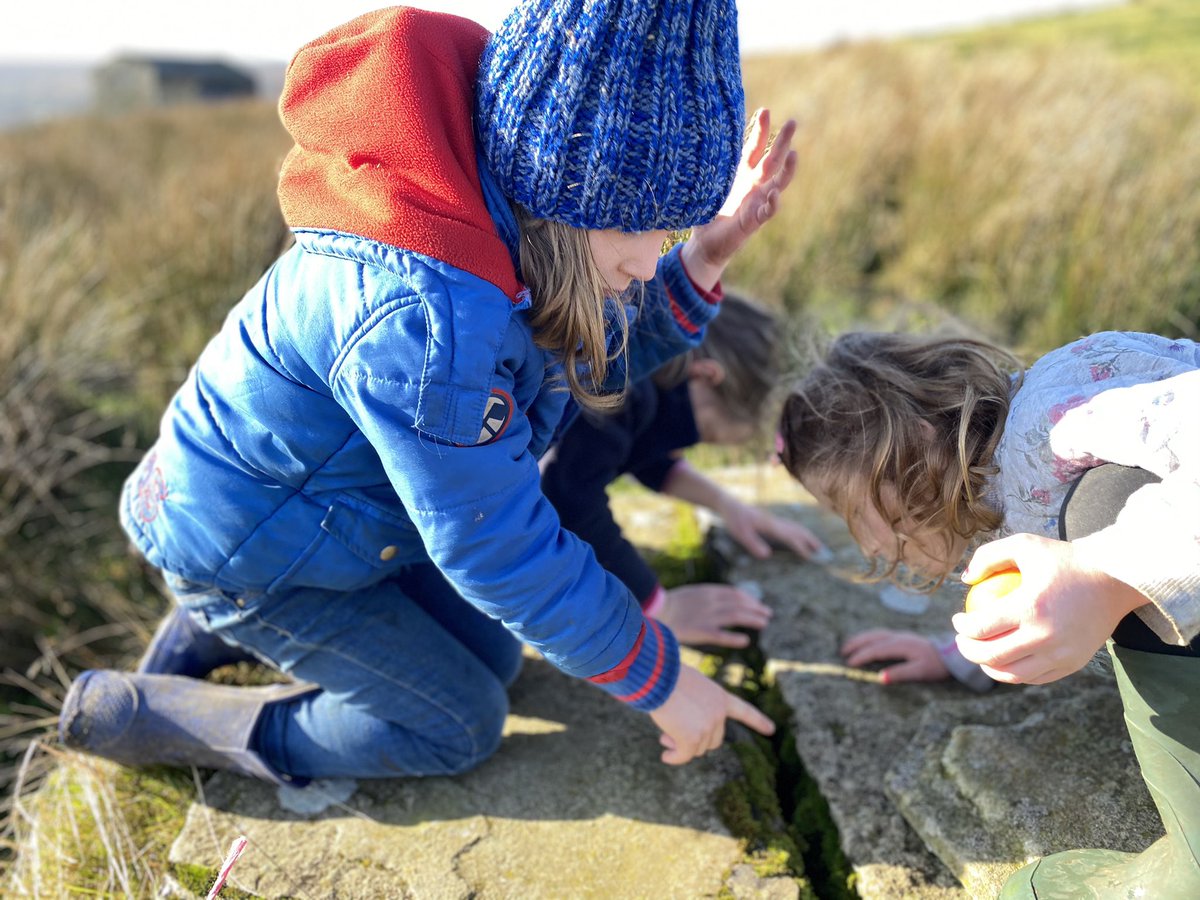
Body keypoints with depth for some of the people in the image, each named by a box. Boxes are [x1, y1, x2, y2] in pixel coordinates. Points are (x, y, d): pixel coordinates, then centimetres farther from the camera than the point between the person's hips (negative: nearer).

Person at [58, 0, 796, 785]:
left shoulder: (506, 206, -13)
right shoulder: (423, 314, -40)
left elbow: (593, 359, 2)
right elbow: (498, 547, -31)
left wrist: (701, 261, -15)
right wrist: (660, 679, -19)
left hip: (334, 504, 8)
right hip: (245, 539, -8)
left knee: (491, 660, 14)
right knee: (458, 728, 0)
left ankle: (220, 626, 24)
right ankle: (127, 711, 7)